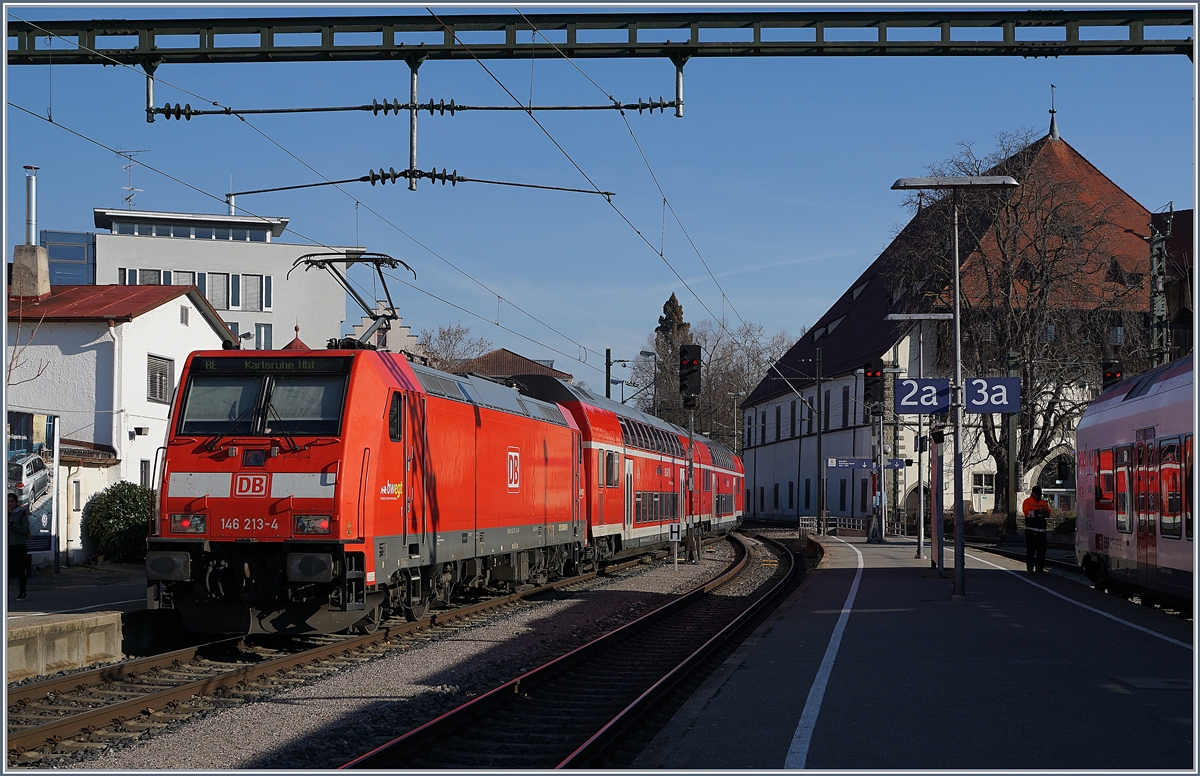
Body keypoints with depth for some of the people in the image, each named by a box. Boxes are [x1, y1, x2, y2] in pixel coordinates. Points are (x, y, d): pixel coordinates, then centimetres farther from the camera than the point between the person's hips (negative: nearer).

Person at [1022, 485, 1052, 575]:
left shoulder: (1044, 502, 18)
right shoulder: (1027, 501, 2)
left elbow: (1049, 515, 17)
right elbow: (1027, 512, -13)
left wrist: (1046, 512, -6)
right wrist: (1038, 512, -21)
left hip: (1041, 530, 5)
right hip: (1031, 529, -5)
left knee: (1042, 549, 2)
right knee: (1030, 549, -3)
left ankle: (1039, 568, 7)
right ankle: (1030, 568, 1)